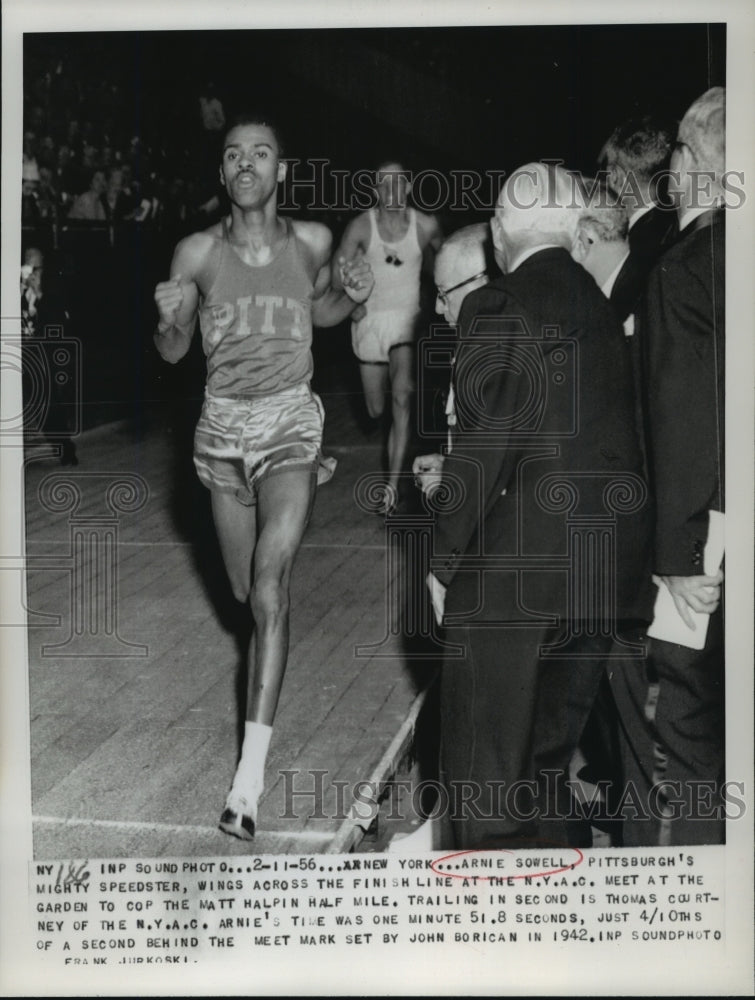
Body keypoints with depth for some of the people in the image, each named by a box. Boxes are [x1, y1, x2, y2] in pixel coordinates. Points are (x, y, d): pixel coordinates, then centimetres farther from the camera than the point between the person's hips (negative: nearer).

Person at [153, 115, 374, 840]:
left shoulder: (312, 241, -1)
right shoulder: (197, 253, -3)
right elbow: (172, 354, 5)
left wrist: (351, 296, -3)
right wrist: (170, 320, -18)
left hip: (289, 420, -2)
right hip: (222, 425, 2)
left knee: (269, 589, -16)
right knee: (246, 591, 13)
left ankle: (251, 770, -17)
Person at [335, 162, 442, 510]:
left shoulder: (426, 226, -7)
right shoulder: (361, 226, -10)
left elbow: (437, 260, 15)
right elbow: (339, 274, -5)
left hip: (407, 319, -1)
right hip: (370, 320, 1)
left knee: (402, 398, -21)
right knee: (376, 410, 10)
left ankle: (393, 481, -18)